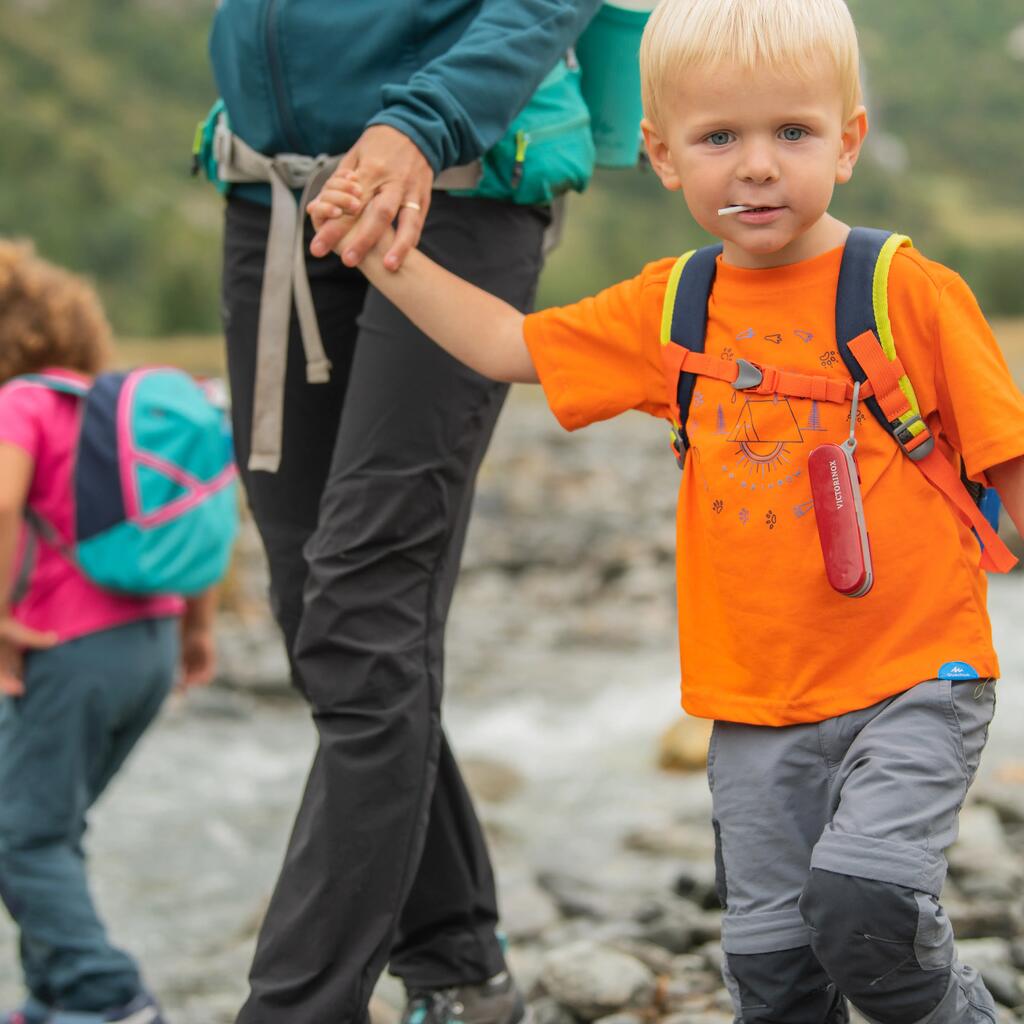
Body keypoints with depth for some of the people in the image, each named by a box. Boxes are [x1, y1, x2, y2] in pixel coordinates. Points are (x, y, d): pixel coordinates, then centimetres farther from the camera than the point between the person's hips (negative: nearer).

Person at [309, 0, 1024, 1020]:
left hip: (911, 682, -4)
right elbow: (506, 343, 15)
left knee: (861, 904, -22)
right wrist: (376, 248, 9)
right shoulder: (669, 310, 5)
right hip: (755, 708, 5)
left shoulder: (911, 293, -8)